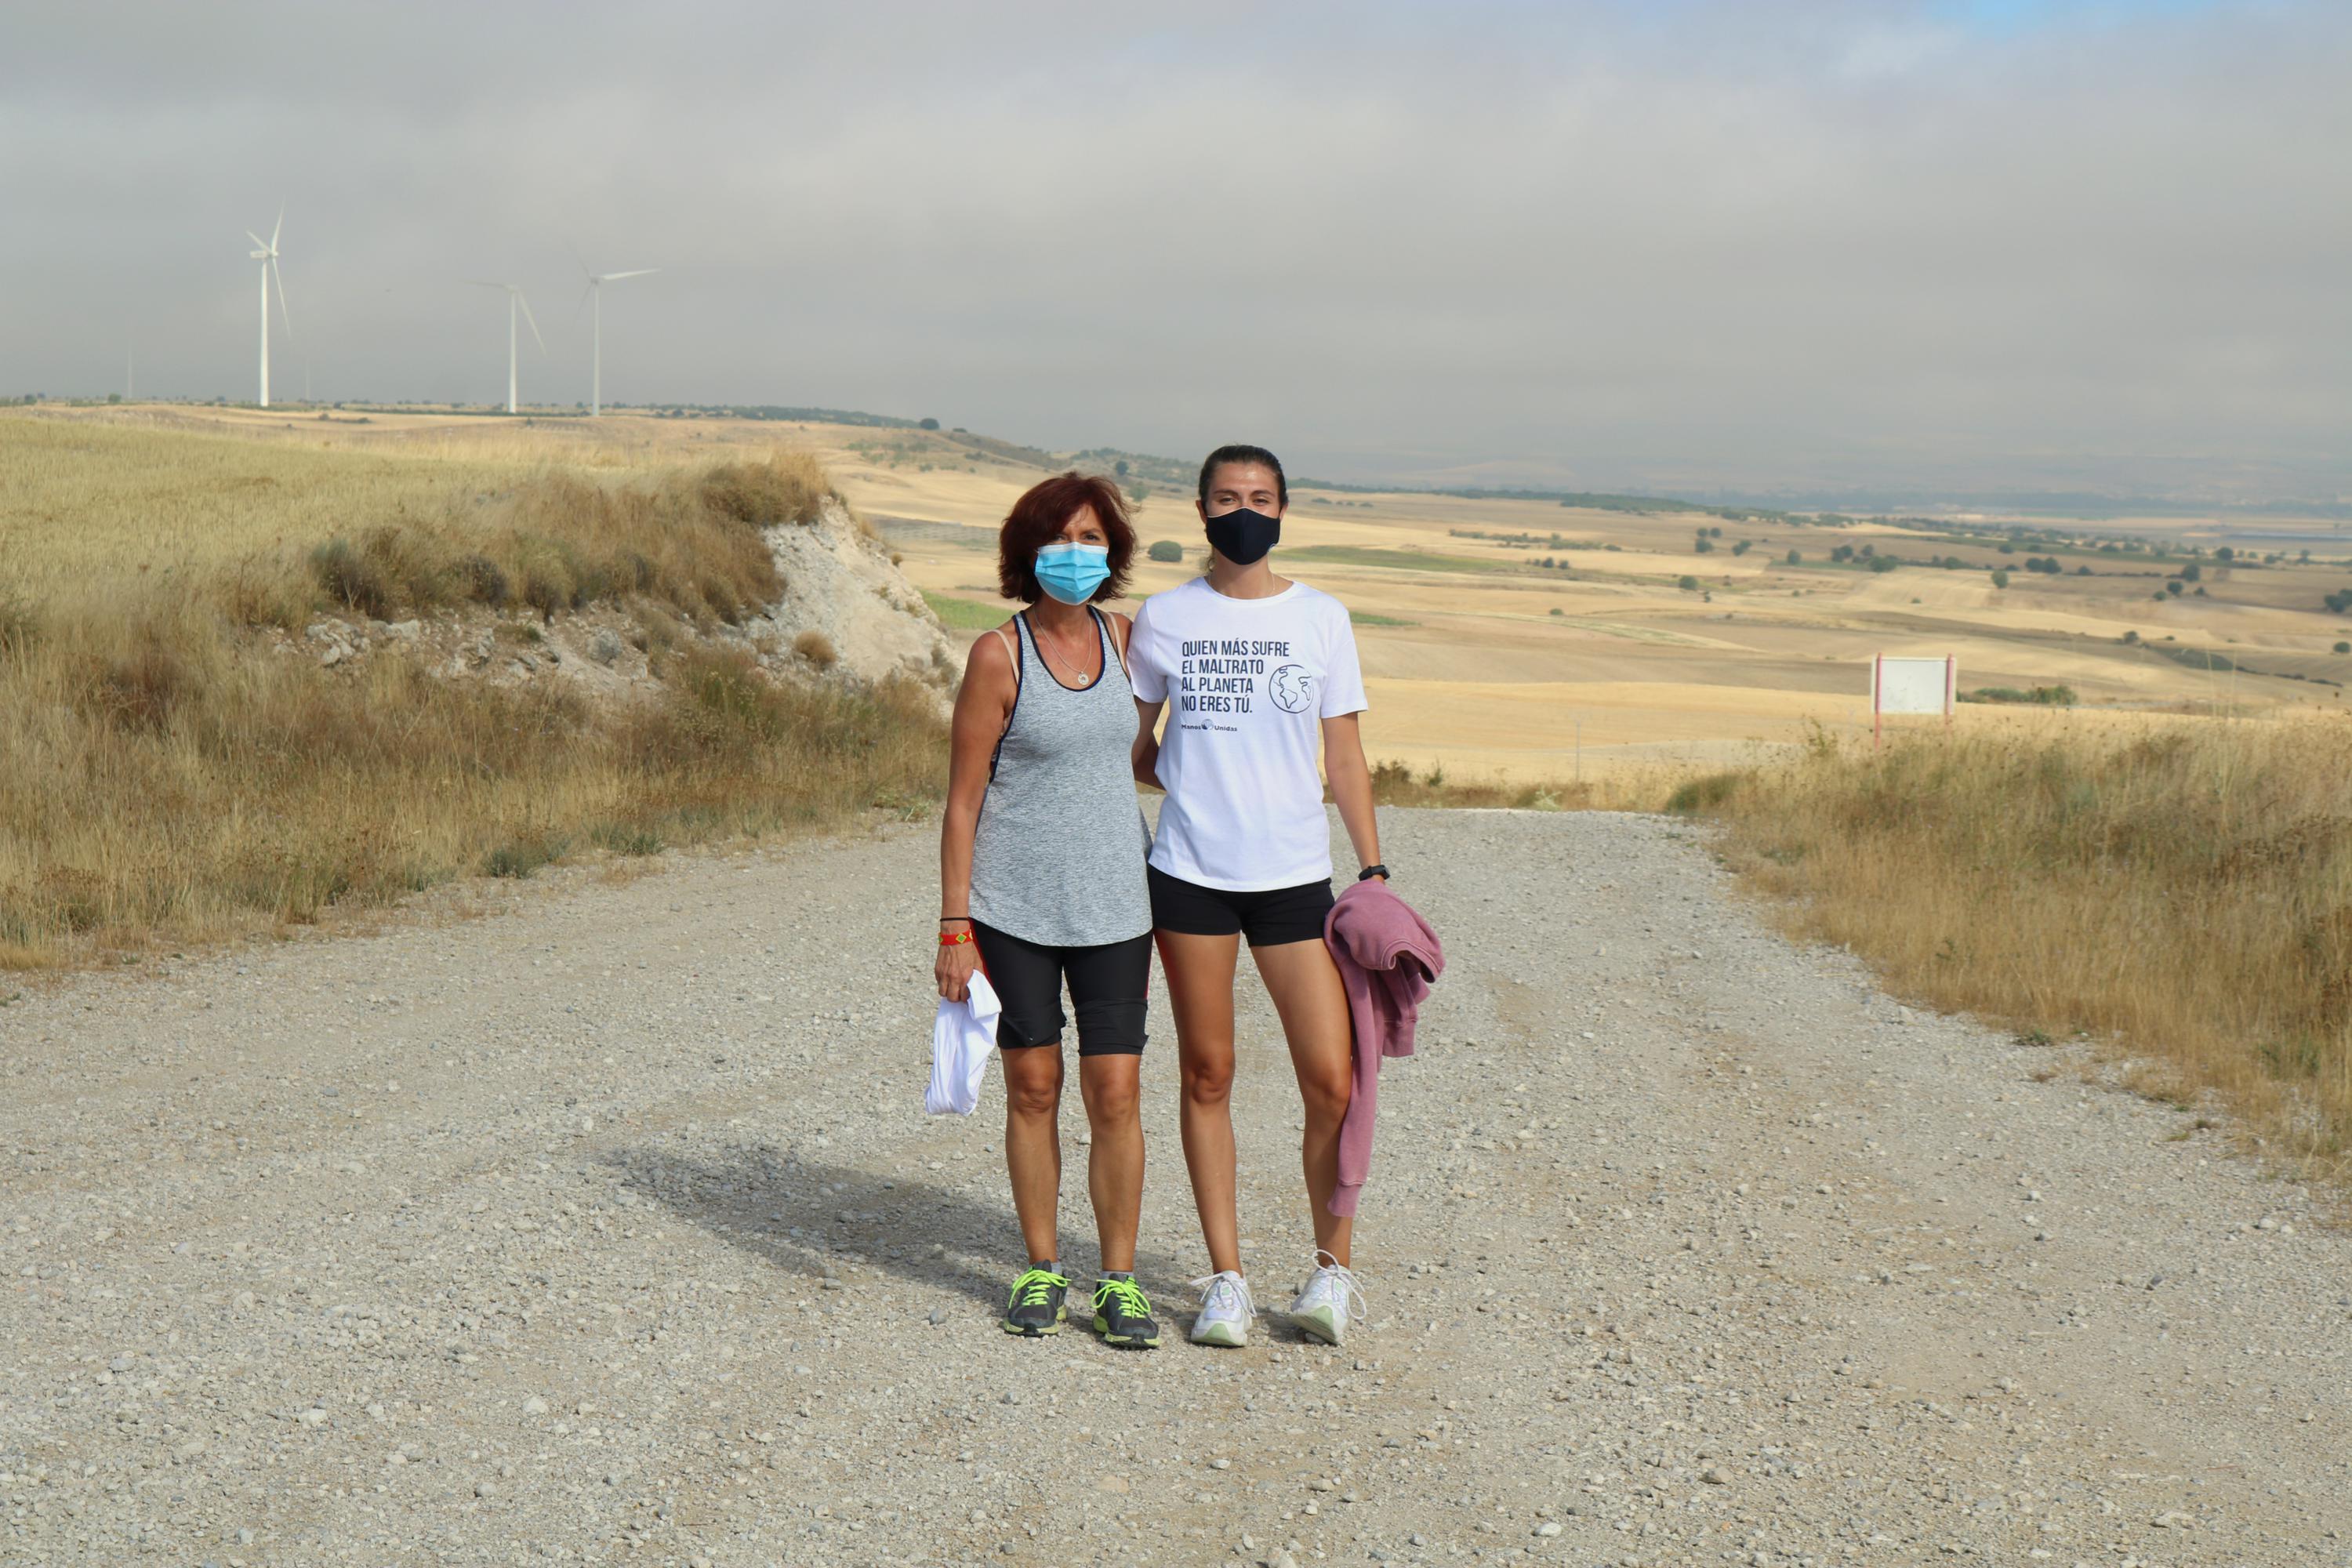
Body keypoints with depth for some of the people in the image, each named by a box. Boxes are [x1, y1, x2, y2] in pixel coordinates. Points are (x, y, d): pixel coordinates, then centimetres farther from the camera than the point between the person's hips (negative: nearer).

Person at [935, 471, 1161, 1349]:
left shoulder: (1127, 640, 5)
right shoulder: (999, 656, -6)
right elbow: (963, 799, -5)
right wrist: (954, 927, -8)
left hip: (1113, 905, 2)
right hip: (1014, 905, -2)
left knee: (1115, 1093, -1)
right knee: (1033, 1087, 6)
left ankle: (1119, 1279, 9)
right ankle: (1041, 1270, 20)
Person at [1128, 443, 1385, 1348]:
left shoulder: (1321, 618, 6)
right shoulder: (1165, 618, 5)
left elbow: (1345, 757, 8)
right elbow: (1131, 747, 15)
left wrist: (1374, 870, 2)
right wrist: (1190, 780, -3)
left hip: (1295, 874, 0)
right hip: (1189, 874, 0)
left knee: (1333, 1081, -5)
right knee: (1207, 1076, 5)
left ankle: (1332, 1268, 13)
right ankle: (1226, 1278, 14)